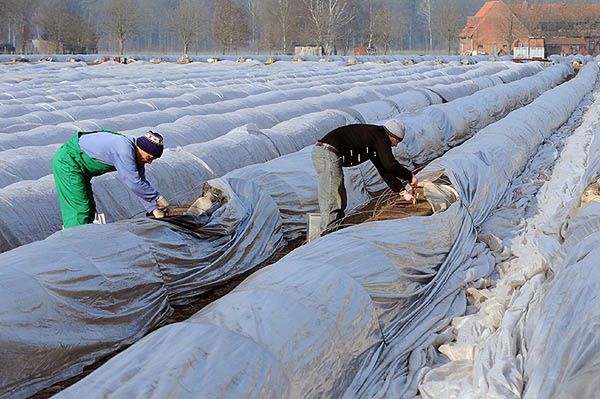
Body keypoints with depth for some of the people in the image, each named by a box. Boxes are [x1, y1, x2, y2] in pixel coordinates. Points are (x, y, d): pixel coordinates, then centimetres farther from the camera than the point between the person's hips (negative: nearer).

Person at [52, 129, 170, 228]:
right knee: (79, 211, -12)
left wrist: (154, 210, 2)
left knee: (89, 209, 13)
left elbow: (141, 183, 7)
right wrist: (157, 198, -19)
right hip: (67, 163, -10)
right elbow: (133, 183, -29)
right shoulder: (124, 149, -28)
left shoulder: (135, 153, 1)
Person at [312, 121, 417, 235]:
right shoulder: (381, 136, -3)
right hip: (328, 154, -10)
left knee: (340, 201, 14)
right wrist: (410, 176, 5)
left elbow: (384, 169, 30)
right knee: (332, 200, -10)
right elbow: (390, 165, -9)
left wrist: (402, 191, 29)